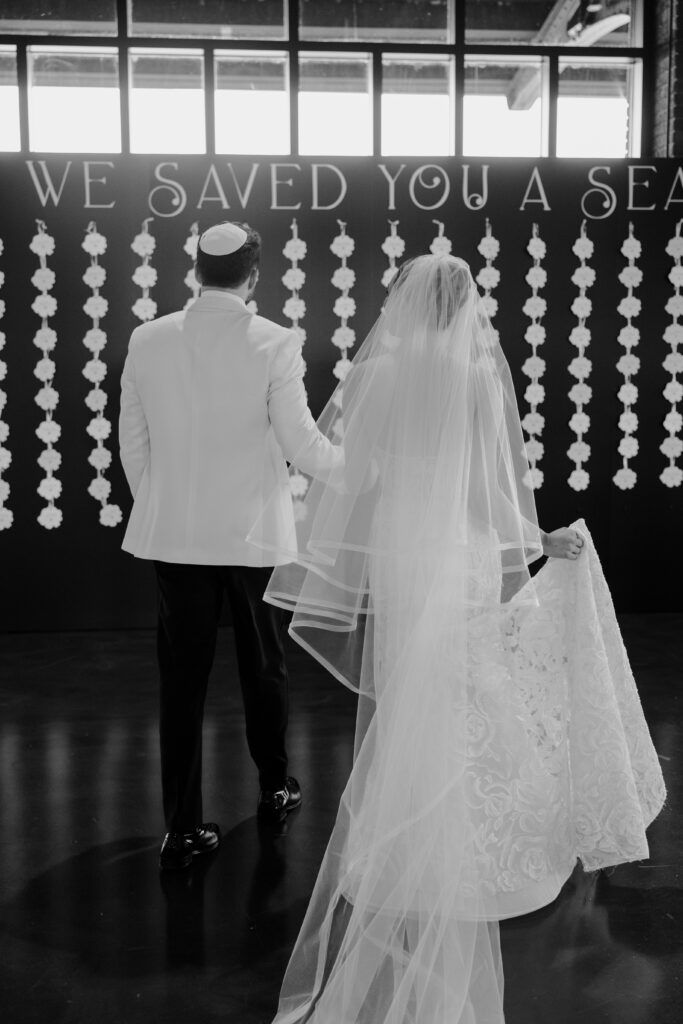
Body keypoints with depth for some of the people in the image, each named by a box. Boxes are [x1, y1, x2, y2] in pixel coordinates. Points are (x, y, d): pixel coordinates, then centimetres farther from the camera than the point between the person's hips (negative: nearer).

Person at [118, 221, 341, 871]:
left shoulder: (147, 340, -1)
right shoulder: (275, 344, -11)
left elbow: (133, 442, 4)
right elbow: (302, 446, -10)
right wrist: (350, 458, 11)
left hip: (173, 533, 2)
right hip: (254, 533, -2)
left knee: (181, 678, 9)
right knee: (263, 669, 18)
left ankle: (182, 828, 14)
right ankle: (274, 789, 37)